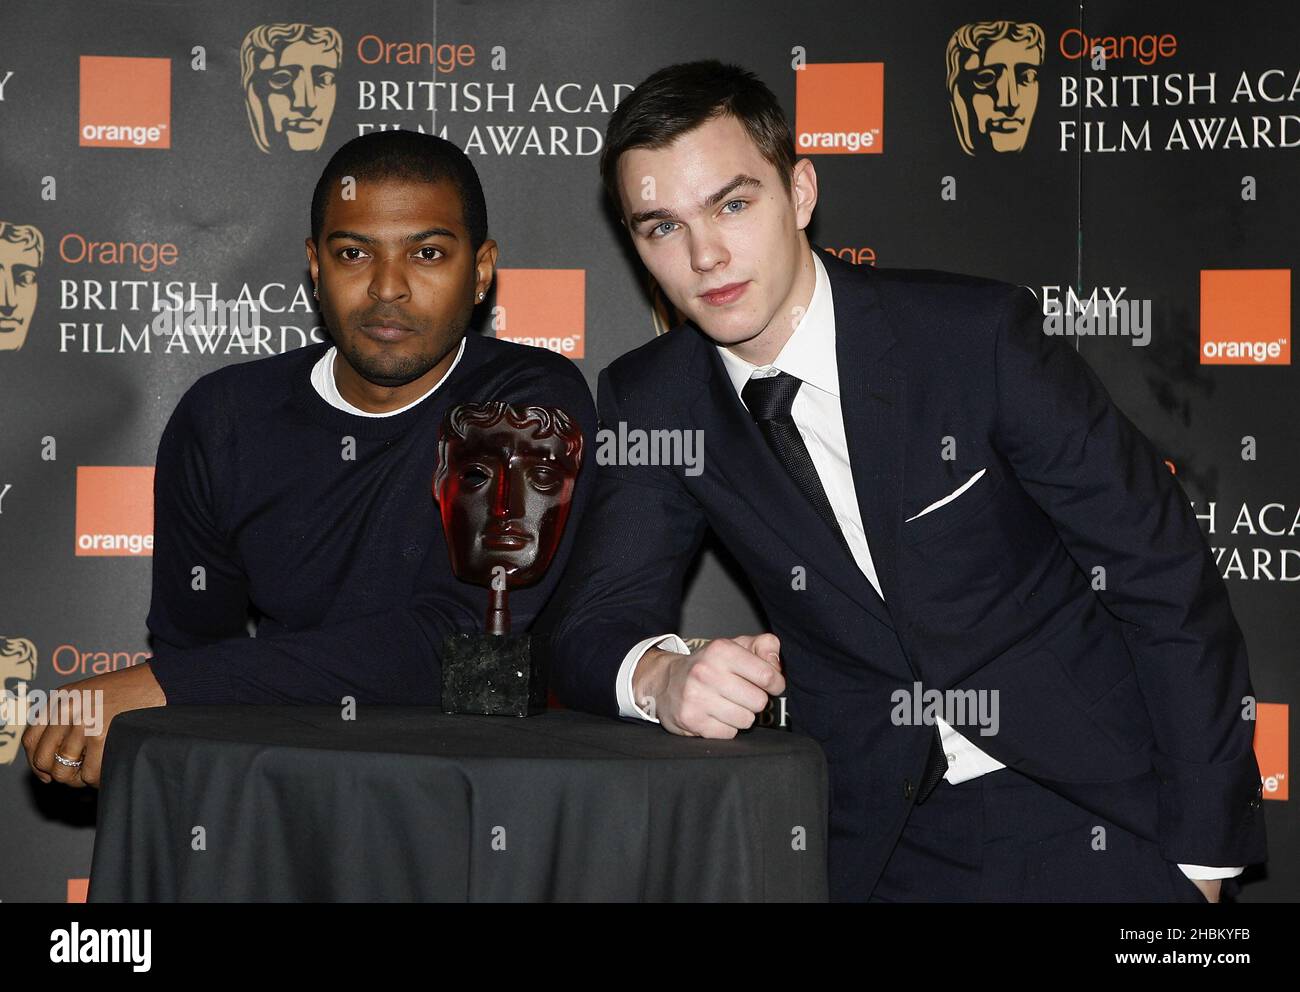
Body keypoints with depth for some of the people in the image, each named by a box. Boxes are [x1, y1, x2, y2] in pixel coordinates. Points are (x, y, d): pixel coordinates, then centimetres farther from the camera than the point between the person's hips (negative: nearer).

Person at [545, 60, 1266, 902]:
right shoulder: (650, 400, -1)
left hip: (1093, 799, -3)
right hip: (878, 831, 3)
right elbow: (594, 619, -4)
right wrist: (659, 675, -29)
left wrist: (1203, 850, -9)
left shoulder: (978, 333, -12)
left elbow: (1164, 576, -9)